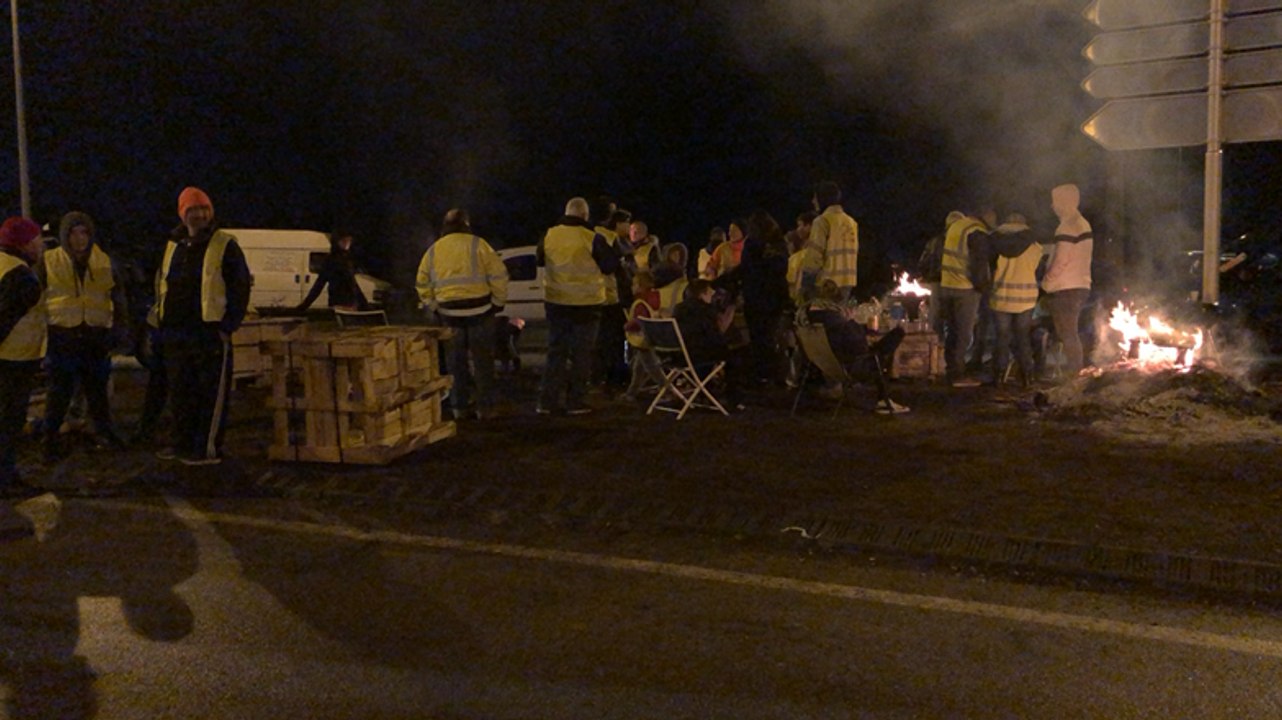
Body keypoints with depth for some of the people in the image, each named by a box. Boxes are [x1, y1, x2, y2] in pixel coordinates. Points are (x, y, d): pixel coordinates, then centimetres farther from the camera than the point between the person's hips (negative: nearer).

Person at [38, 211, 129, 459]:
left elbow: (118, 298, 12)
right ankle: (51, 439, 14)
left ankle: (104, 431, 27)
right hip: (61, 337, -2)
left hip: (96, 337, 2)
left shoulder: (104, 263, 4)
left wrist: (119, 327, 5)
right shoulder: (49, 262, -3)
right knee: (60, 391, 2)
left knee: (97, 389, 14)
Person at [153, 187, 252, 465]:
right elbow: (161, 284, 23)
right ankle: (183, 443, 24)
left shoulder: (224, 246, -4)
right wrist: (162, 321, 15)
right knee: (180, 392, 13)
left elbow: (240, 287, -7)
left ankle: (209, 449, 1)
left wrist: (228, 325, -11)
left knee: (212, 393, -3)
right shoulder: (173, 246, 15)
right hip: (176, 334, 7)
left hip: (211, 333, -7)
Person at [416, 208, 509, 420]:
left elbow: (423, 285, 11)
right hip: (479, 309, -3)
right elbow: (498, 275, -9)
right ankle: (484, 407, 7)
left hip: (449, 313, 3)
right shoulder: (477, 245, -4)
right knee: (482, 360, 5)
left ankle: (459, 406, 16)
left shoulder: (433, 250, 8)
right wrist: (498, 302, 1)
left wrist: (434, 306, 19)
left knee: (456, 361, 13)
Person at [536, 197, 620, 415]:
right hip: (585, 304, -4)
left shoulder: (549, 236, -1)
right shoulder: (592, 239, -14)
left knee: (555, 351, 13)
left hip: (555, 302, 4)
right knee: (581, 354, 6)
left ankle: (547, 401, 11)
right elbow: (611, 266, -5)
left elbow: (540, 260, 16)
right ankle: (575, 402, 7)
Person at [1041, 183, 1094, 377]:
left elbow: (1061, 260, -20)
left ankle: (1071, 372, -1)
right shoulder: (1083, 224, 14)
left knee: (1067, 334, -4)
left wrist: (1046, 282, -7)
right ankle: (1075, 369, 20)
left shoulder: (1067, 226, -16)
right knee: (1070, 333, 16)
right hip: (1080, 285, 10)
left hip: (1065, 289, -10)